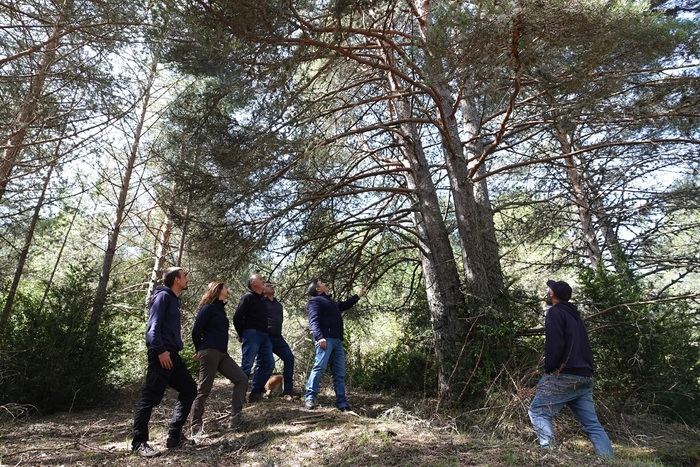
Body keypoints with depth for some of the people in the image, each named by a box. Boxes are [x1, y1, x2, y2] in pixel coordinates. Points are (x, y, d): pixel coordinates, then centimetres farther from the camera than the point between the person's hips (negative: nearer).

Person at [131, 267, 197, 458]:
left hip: (172, 354, 10)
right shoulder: (163, 296, -6)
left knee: (189, 390, 10)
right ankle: (139, 443, 4)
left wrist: (173, 350, 19)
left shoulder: (174, 299, 21)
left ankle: (174, 436, 16)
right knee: (150, 397, -6)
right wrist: (161, 350, -22)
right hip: (162, 355, -10)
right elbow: (153, 326, -16)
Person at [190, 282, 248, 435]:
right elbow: (196, 332, -8)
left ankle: (235, 419, 2)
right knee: (204, 389, -4)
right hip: (209, 352, -9)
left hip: (221, 354, 9)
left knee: (242, 378, 1)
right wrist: (200, 351, 2)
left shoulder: (220, 309, 21)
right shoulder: (207, 308, -5)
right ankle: (196, 427, 6)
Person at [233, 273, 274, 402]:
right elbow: (237, 317, -11)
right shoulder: (248, 297, -6)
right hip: (252, 334, -8)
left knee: (269, 363, 6)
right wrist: (242, 335, -4)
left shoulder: (261, 299, 19)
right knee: (247, 365, -8)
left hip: (263, 335, 8)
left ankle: (256, 392, 15)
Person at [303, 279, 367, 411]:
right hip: (325, 339, -8)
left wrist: (358, 295, 49)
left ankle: (341, 402, 7)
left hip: (337, 340, 8)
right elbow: (313, 321, -12)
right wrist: (319, 337, -26)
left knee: (340, 373, 4)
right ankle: (310, 398, -10)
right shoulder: (315, 301, 2)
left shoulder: (331, 302, 29)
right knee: (319, 367, -16)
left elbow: (344, 305, 47)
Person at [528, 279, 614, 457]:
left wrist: (549, 369, -8)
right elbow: (586, 347, 22)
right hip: (584, 378, 9)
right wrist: (588, 369, 21)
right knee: (593, 424, 10)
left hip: (563, 376, -9)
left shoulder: (555, 313, -5)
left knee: (537, 412, -4)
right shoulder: (575, 315, 22)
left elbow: (554, 344, -17)